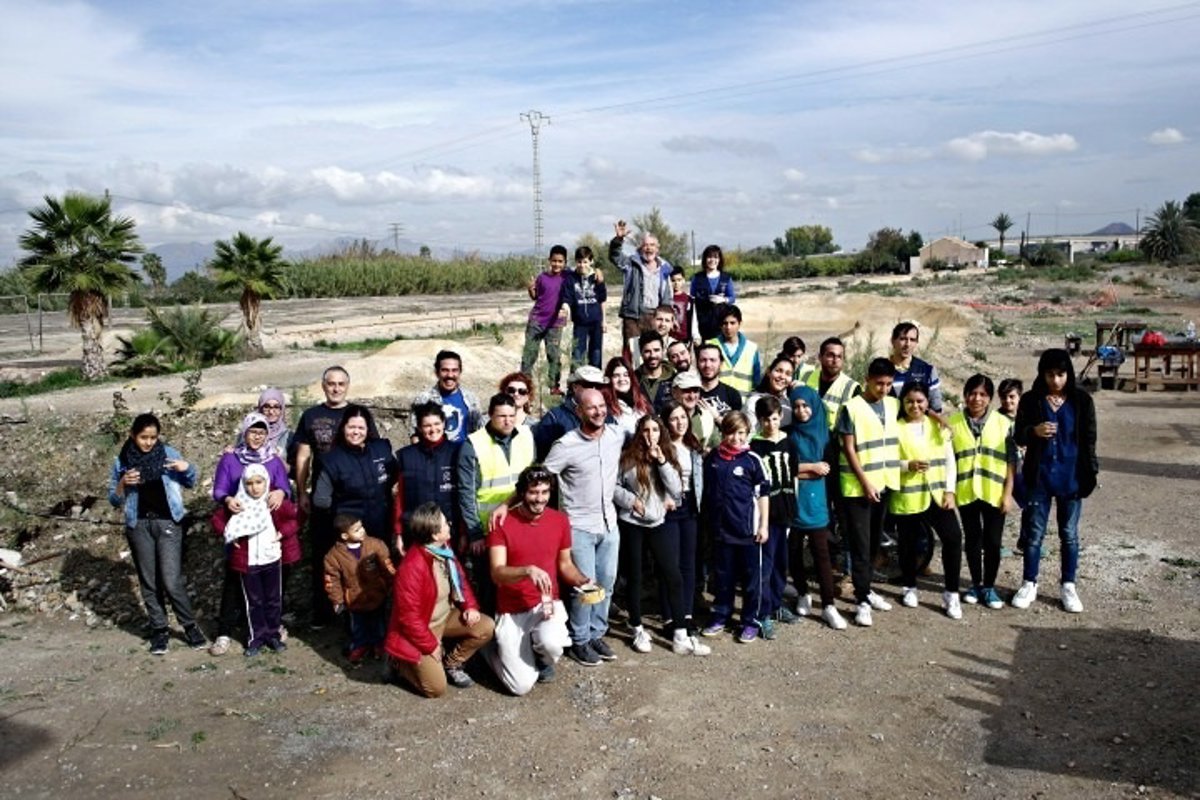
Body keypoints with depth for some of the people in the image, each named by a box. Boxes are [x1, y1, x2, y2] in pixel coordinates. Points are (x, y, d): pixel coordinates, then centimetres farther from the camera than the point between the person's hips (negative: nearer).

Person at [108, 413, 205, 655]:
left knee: (172, 581, -8)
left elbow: (190, 483, 9)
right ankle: (159, 631, 19)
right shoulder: (121, 461, 3)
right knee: (149, 582, 8)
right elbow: (114, 500, 6)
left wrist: (187, 468, -12)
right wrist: (123, 484, -14)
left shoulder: (168, 454, 0)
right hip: (139, 526, 2)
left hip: (167, 523, -2)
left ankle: (190, 627, 7)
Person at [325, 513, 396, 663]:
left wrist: (392, 586, -1)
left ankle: (377, 643, 49)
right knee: (358, 626, 21)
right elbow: (332, 579, -8)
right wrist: (337, 599, -4)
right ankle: (360, 645, 48)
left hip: (377, 596, 1)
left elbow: (387, 566, -7)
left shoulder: (375, 545, -18)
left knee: (377, 624, 23)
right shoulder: (335, 555, -19)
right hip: (355, 600, -1)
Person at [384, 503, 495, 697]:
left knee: (486, 627, -6)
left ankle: (451, 665, 11)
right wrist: (431, 646, -18)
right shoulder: (412, 567, -32)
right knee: (436, 687, -12)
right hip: (420, 628, -8)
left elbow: (460, 578, 12)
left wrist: (470, 606, -3)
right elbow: (409, 617, -26)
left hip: (446, 617, 8)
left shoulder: (443, 549, -5)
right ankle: (400, 663, 13)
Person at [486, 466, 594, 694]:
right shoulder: (502, 523, -12)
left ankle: (542, 659, 7)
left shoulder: (560, 520, 0)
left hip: (548, 604, 2)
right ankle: (497, 649, 22)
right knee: (522, 685, -12)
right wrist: (528, 570, -38)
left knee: (551, 644, -33)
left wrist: (582, 581, -10)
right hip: (512, 611, -2)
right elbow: (497, 574, -19)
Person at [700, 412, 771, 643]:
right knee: (723, 576, 14)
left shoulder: (752, 460, -6)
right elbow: (706, 491, 13)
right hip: (721, 528, 3)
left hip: (749, 529, -3)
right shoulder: (711, 458, 3)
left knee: (753, 576, 6)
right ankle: (720, 616, 28)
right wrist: (708, 520, 10)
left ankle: (752, 621, 18)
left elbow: (763, 494, -3)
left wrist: (764, 525, -6)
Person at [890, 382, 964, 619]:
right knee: (909, 544, 8)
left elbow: (949, 461, 8)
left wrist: (949, 491, -1)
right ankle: (909, 588, 30)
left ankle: (951, 593, 2)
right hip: (907, 497, -2)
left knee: (953, 538, -10)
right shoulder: (895, 428, -3)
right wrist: (908, 465, -23)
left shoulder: (939, 426, 9)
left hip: (937, 495, 2)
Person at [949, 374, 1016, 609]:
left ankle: (989, 586, 20)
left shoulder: (1003, 423, 0)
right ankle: (976, 584, 25)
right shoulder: (953, 422, -1)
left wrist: (1008, 493, -4)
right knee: (972, 539, 11)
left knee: (993, 541, 5)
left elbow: (1011, 462, 1)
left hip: (994, 494, 0)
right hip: (966, 493, 0)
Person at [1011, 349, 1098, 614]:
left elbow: (1089, 439, 0)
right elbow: (1019, 437, -3)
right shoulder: (1031, 400, -4)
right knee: (1035, 533, 8)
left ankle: (1068, 587, 23)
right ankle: (1029, 584, 20)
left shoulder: (1081, 400, -3)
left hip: (1071, 478, 0)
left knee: (1069, 534, 11)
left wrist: (1091, 473, -6)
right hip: (1039, 478, 0)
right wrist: (1034, 431, -24)